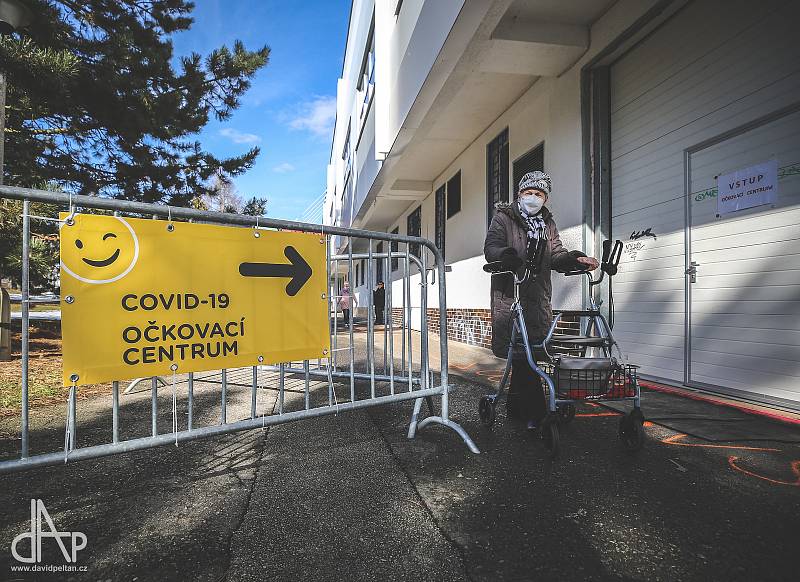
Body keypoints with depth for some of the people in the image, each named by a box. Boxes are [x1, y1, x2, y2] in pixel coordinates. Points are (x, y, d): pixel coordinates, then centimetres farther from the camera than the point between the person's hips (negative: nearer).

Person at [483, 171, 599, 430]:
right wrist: (507, 255, -31)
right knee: (520, 352, -9)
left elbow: (556, 256, 10)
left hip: (539, 297, 5)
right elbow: (491, 247, -10)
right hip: (510, 295, -5)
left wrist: (576, 259, -11)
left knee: (531, 351, 6)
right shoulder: (503, 217, 5)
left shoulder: (548, 224, 20)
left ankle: (515, 406, 21)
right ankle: (535, 410, 2)